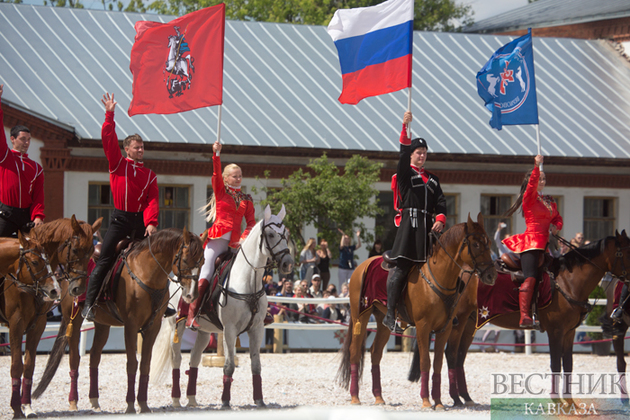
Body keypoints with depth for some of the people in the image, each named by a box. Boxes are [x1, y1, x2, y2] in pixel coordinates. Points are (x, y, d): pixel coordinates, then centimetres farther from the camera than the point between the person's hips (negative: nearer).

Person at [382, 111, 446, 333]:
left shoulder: (432, 179, 23)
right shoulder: (404, 173, 5)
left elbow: (440, 202, 16)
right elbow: (403, 153, -12)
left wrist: (440, 219, -4)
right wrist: (405, 127, -24)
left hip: (427, 225, 6)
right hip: (409, 222, -6)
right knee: (401, 266, -13)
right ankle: (390, 314, -16)